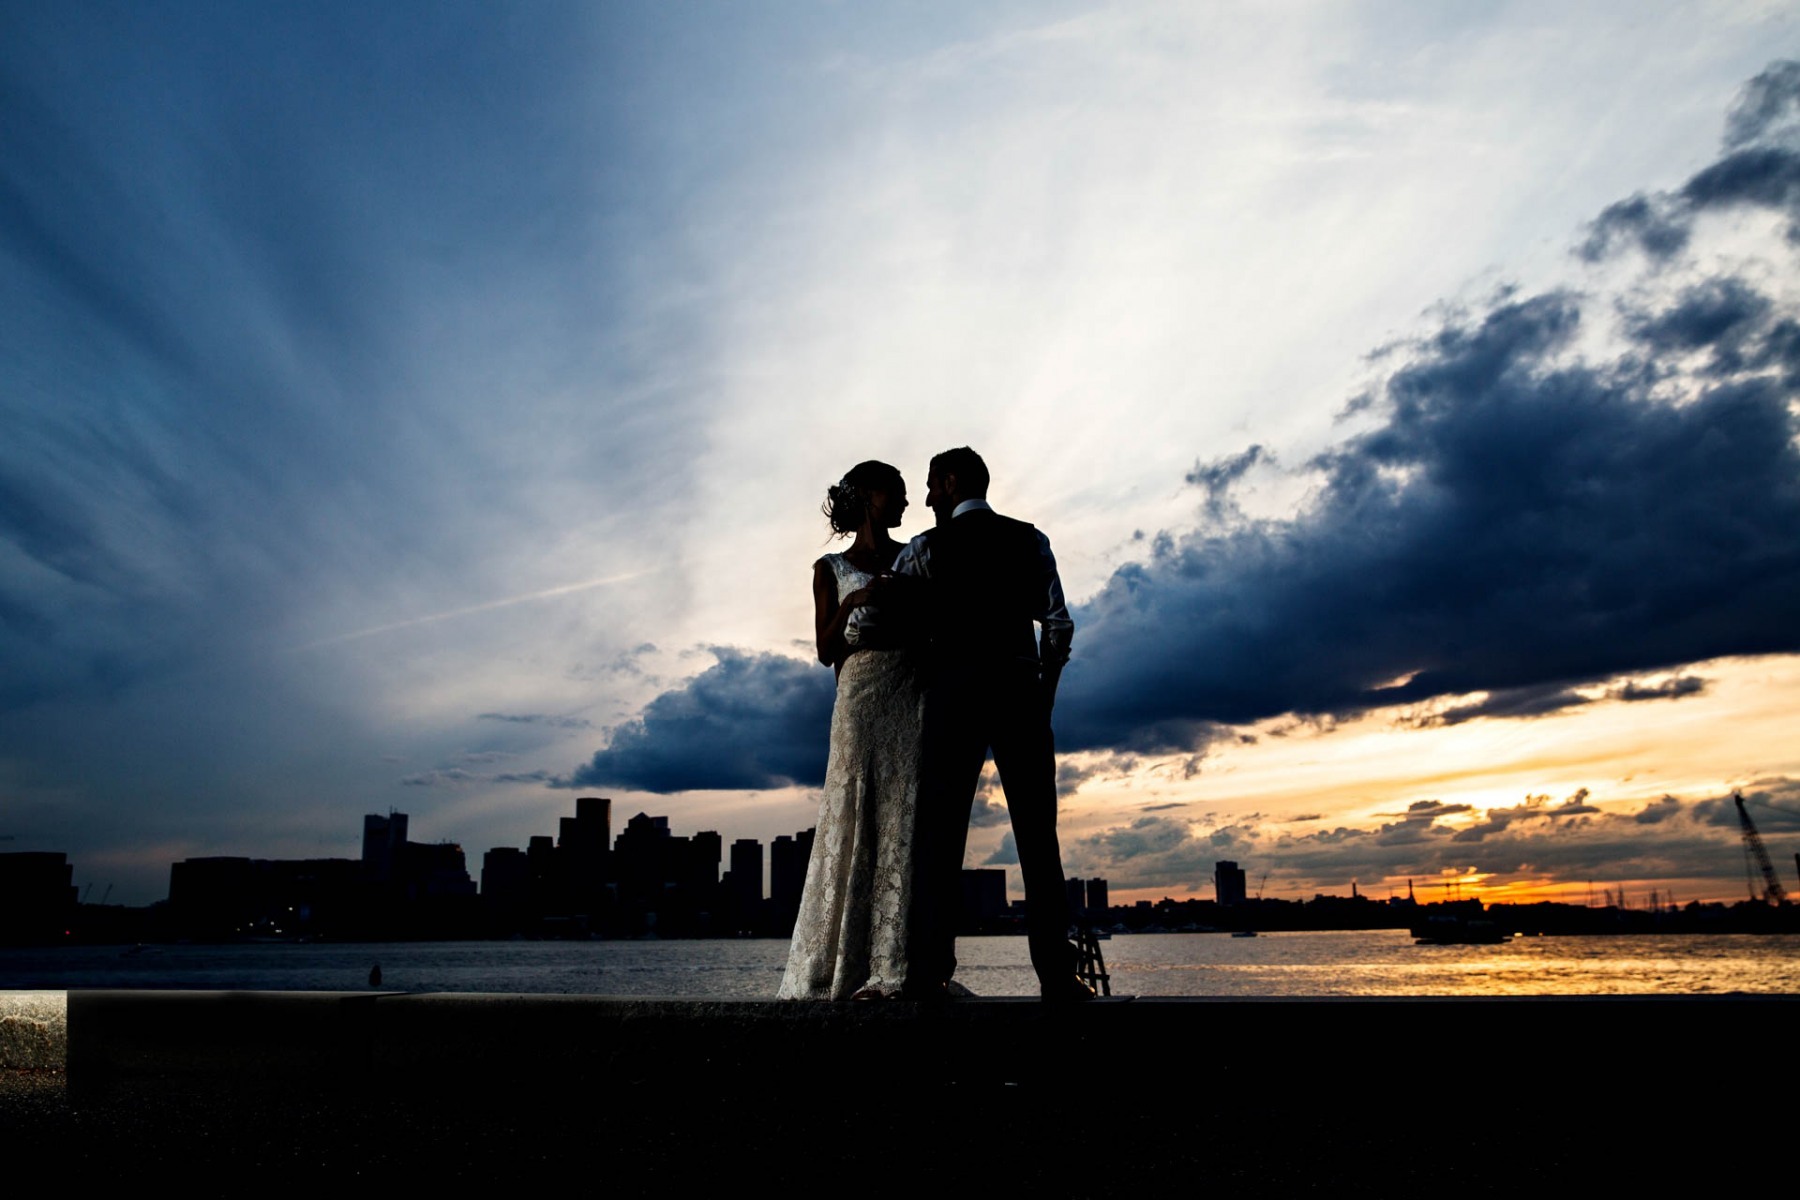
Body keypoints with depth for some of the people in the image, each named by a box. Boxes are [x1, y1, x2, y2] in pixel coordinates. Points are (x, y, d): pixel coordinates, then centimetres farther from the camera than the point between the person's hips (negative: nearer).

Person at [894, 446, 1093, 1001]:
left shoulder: (924, 549, 5)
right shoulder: (1031, 541, 10)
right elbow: (1059, 626, 6)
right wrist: (1043, 693, 14)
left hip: (952, 690, -1)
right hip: (1020, 690, 2)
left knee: (940, 831, -1)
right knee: (1036, 831, 3)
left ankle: (930, 974, -4)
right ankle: (1057, 975, 1)